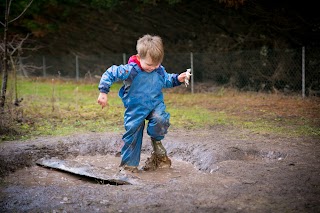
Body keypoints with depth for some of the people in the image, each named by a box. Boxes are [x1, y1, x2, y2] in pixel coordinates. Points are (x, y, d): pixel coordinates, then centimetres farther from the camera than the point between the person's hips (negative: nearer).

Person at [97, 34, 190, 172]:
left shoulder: (159, 70, -5)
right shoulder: (130, 70, -21)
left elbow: (166, 81, 16)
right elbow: (110, 74, -17)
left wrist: (177, 79, -2)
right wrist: (103, 92, -20)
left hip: (155, 104, 2)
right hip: (135, 108, -2)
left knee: (160, 120, -29)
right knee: (132, 132, 0)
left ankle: (156, 141, 3)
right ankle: (129, 164, 16)